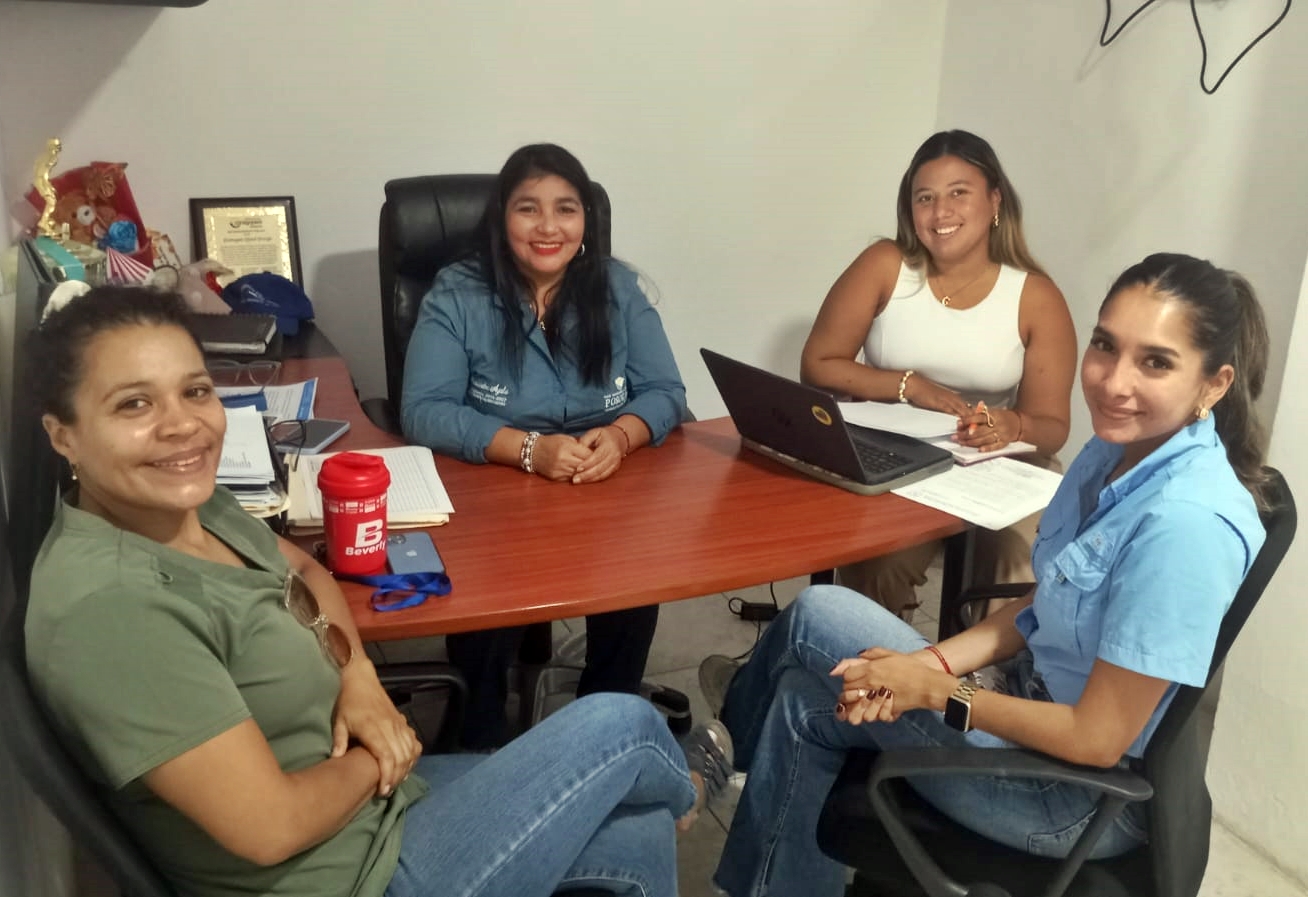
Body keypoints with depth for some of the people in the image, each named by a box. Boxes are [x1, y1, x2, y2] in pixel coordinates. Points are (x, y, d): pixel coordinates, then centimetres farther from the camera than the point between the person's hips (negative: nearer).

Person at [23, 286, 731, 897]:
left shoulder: (197, 506, -3)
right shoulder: (108, 604, -31)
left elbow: (307, 571, 16)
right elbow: (271, 827, -30)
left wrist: (358, 678, -3)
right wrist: (380, 753, -10)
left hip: (368, 799, 8)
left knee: (638, 834, 14)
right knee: (620, 724, 0)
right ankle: (681, 786, 36)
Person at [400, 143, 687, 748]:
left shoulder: (617, 288, 5)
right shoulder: (457, 295, -4)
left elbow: (666, 393, 1)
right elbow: (424, 412, -13)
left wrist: (620, 435, -23)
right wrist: (528, 448, -28)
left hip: (606, 494, 2)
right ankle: (482, 740, -1)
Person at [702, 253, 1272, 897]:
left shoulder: (1186, 524, -30)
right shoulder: (1117, 450, -3)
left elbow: (1097, 739, -24)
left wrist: (936, 690, -16)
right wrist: (933, 661, -8)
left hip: (1084, 797, -7)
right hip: (1042, 706, 7)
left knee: (816, 619, -4)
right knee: (807, 700, 2)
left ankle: (744, 719, 25)